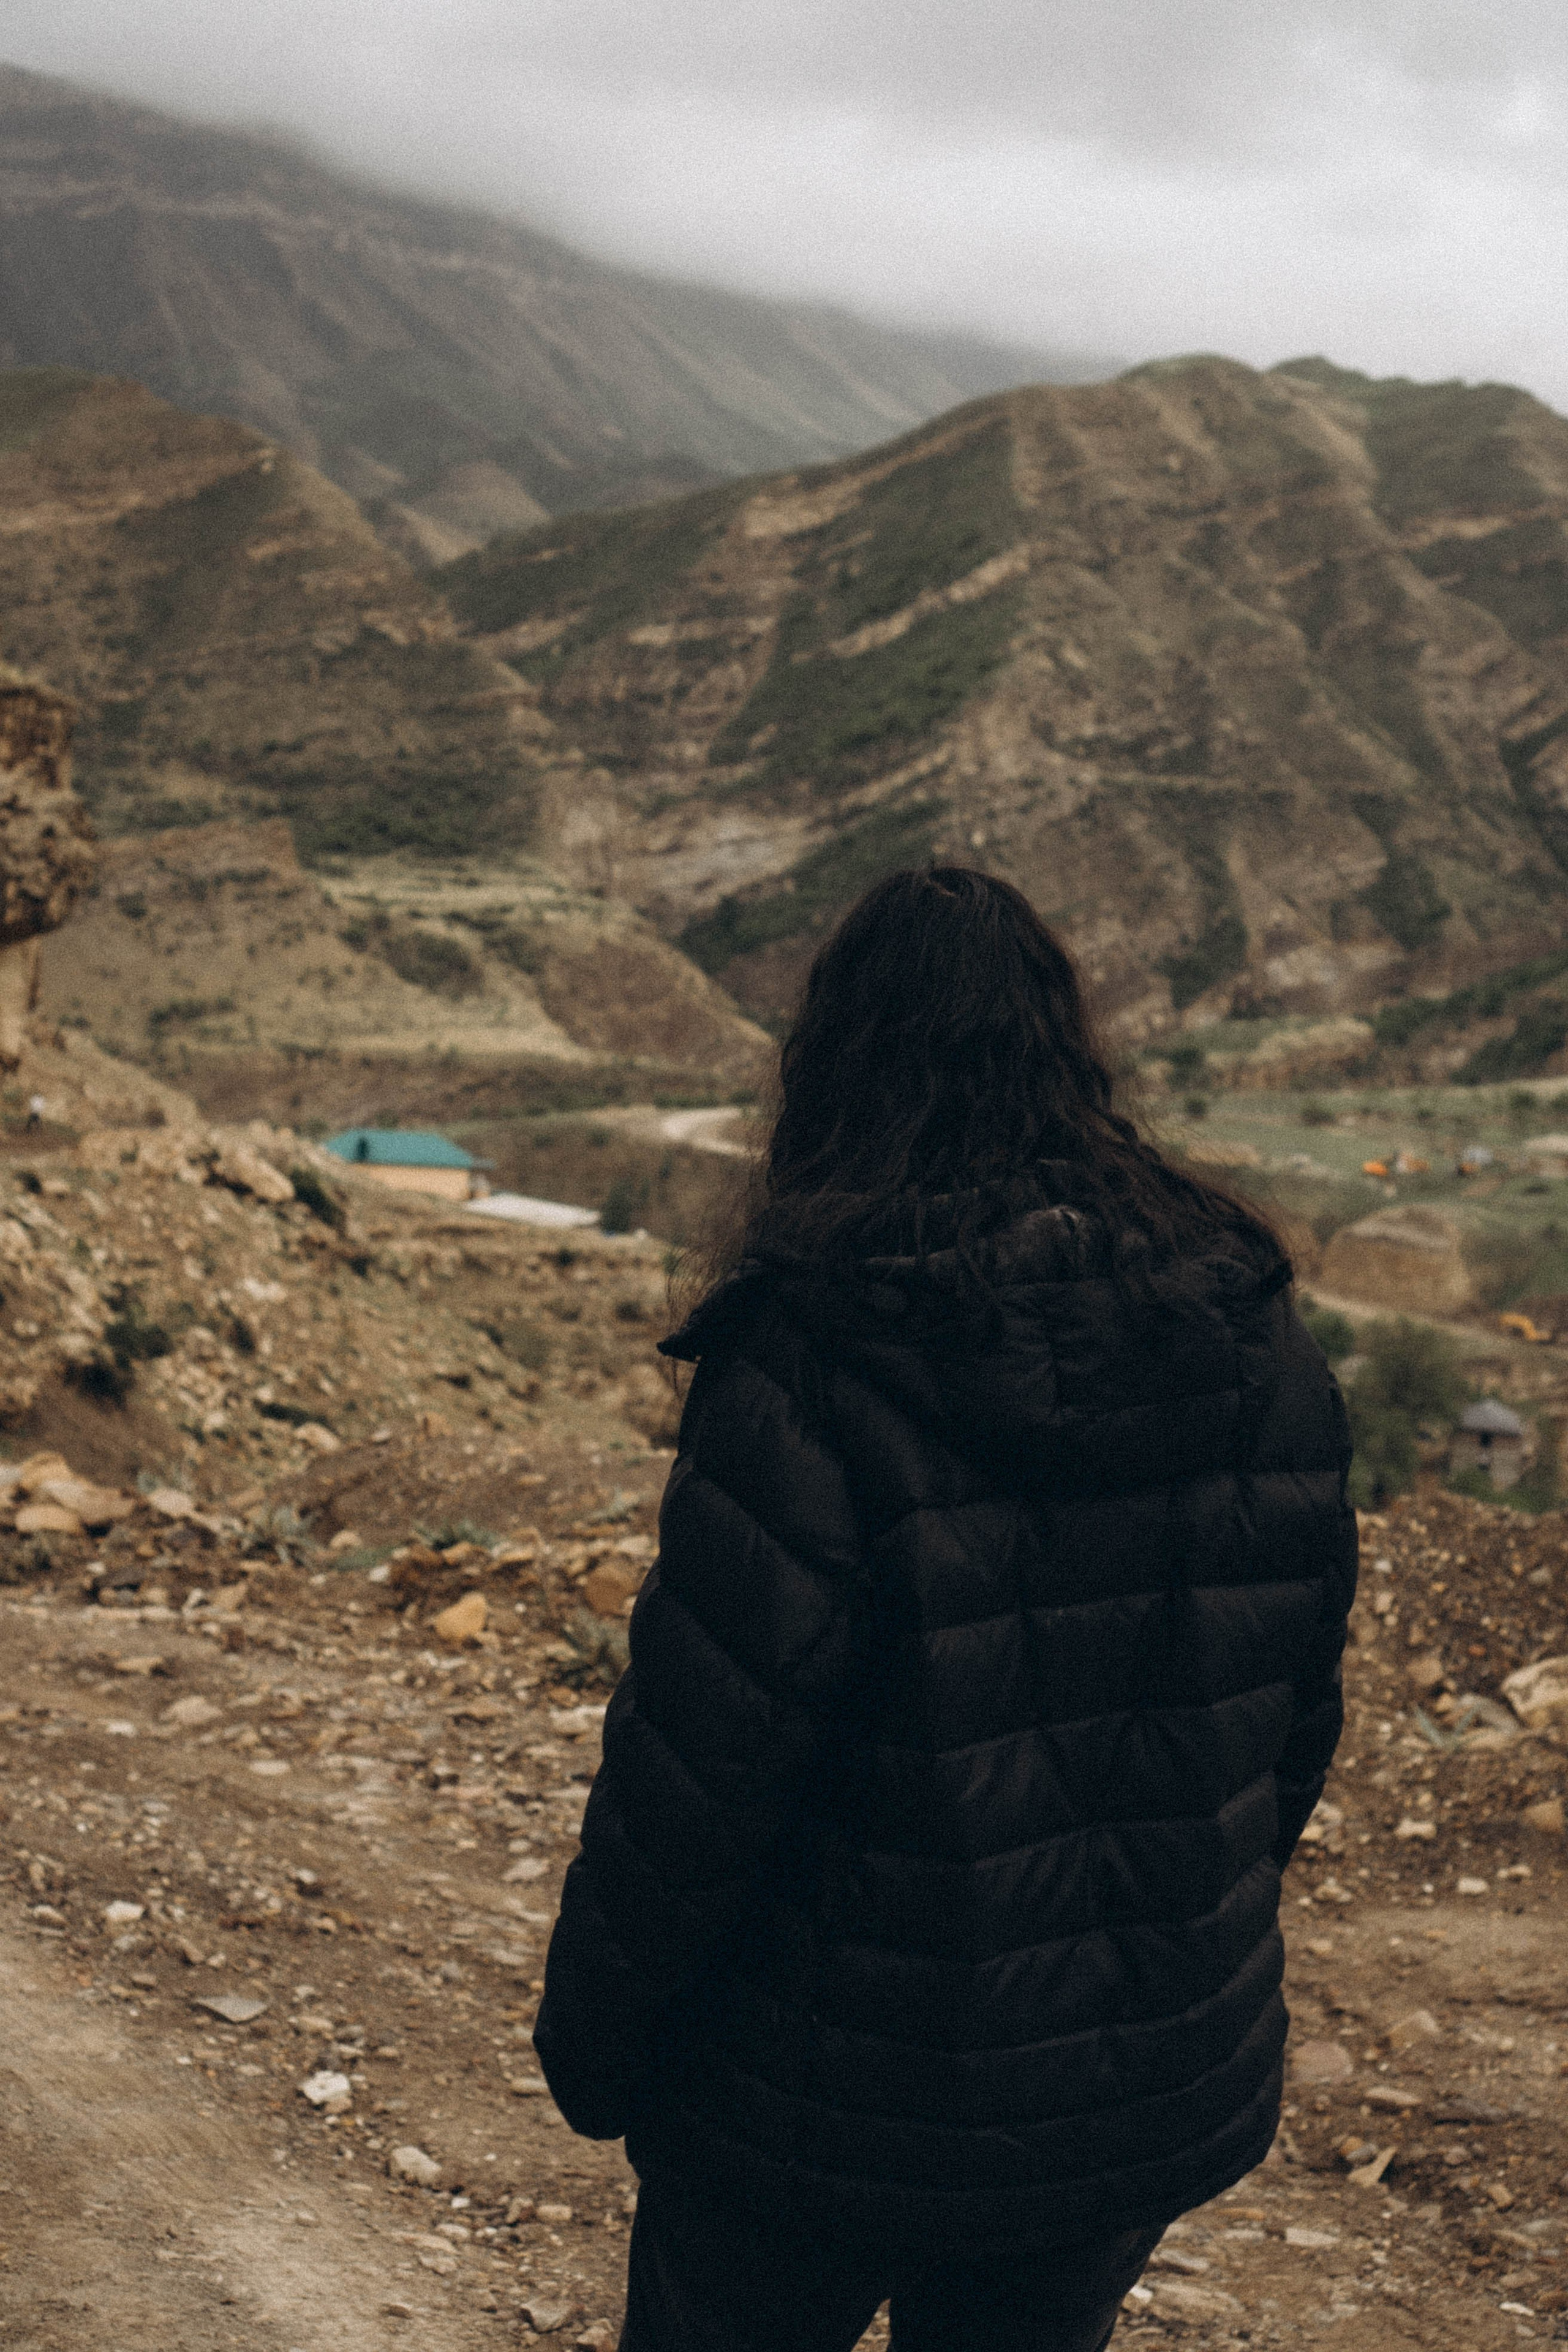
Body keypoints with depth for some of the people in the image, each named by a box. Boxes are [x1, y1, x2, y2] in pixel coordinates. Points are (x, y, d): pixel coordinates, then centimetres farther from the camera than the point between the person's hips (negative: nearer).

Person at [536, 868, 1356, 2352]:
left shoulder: (811, 1380, -24)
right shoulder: (1264, 1355, -7)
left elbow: (693, 1772, -19)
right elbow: (1296, 1719, 3)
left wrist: (591, 2042, -2)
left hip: (837, 2105, -4)